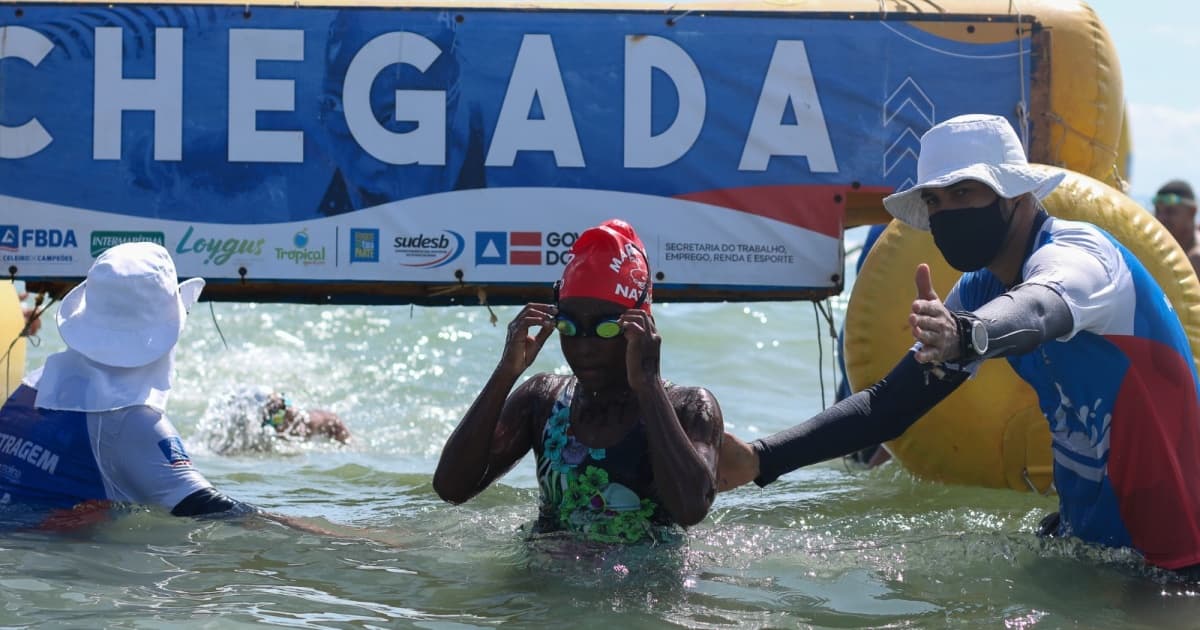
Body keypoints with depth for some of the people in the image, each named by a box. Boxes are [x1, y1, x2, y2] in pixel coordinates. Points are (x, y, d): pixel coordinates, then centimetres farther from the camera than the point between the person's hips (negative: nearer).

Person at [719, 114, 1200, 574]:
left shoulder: (1077, 253, -21)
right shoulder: (977, 293, 5)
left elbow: (1040, 309, -46)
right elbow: (890, 403, 3)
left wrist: (965, 335, -69)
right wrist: (761, 460, -10)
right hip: (1084, 529, 8)